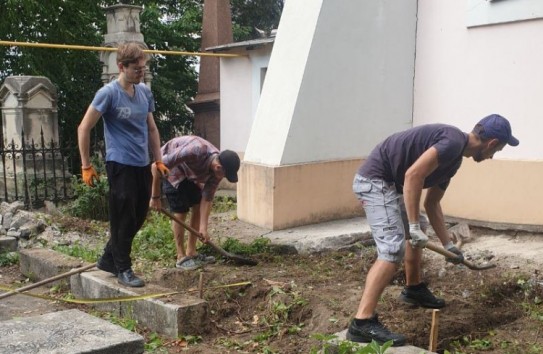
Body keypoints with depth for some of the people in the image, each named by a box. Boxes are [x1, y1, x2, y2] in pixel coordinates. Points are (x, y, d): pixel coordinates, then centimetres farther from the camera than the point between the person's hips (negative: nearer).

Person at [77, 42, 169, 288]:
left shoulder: (145, 92, 7)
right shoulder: (108, 93, -12)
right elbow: (84, 128, -9)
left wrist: (159, 160, 14)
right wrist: (86, 166, -9)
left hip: (143, 165, 7)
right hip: (121, 165, -7)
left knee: (139, 217, 14)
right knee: (124, 219, 1)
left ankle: (108, 259, 30)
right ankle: (123, 269, 16)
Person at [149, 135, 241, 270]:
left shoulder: (217, 168, -19)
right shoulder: (195, 151, -41)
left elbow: (207, 198, -12)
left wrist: (203, 226, -17)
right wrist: (155, 197, -26)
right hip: (169, 168, -7)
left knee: (197, 207, 4)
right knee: (180, 211, -10)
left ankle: (191, 252, 15)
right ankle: (181, 257, -1)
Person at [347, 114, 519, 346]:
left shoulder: (453, 158, 16)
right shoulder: (453, 142, -15)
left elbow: (432, 203, 24)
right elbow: (413, 175, -27)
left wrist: (448, 245, 26)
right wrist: (414, 226, -24)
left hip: (388, 184, 11)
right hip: (375, 181, -11)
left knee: (417, 233, 27)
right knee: (394, 248, -19)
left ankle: (413, 289, 44)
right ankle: (363, 323, -23)